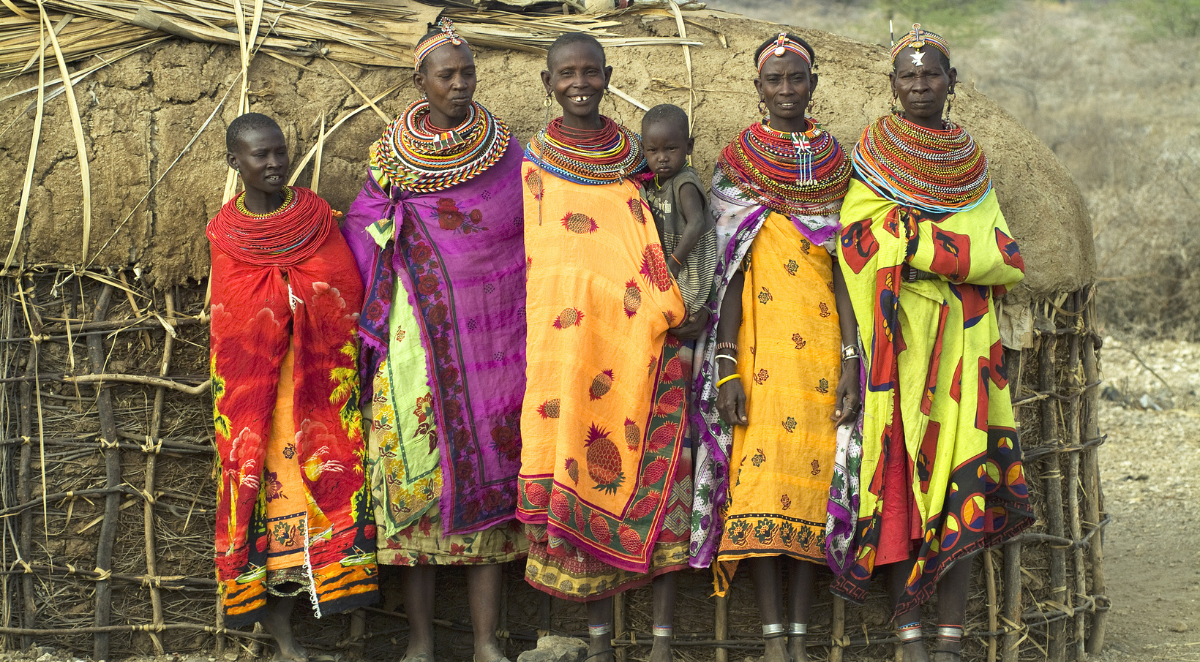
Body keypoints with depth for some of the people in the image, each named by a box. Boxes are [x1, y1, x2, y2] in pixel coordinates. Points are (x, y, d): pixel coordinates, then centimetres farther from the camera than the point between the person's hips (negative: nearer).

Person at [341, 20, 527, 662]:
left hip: (490, 337, 0)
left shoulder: (504, 152, 5)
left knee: (486, 457, -1)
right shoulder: (390, 158, 5)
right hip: (418, 336, 0)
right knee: (417, 462, -3)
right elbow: (361, 244, 10)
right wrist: (371, 320, 2)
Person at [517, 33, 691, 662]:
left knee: (651, 468, -4)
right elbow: (530, 260, 9)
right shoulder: (533, 161, 8)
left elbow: (675, 241, 13)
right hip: (568, 344, -1)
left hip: (641, 348, 1)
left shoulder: (637, 155, 10)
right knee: (583, 469, -1)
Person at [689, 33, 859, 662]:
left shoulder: (834, 163, 11)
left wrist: (850, 360, -2)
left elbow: (844, 267, 7)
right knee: (761, 473, -9)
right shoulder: (736, 163, 4)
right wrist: (725, 366, -9)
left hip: (820, 343, 2)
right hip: (760, 344, -2)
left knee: (811, 473, -1)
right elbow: (727, 268, -1)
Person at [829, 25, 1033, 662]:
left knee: (959, 477, -3)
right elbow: (859, 244, -9)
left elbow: (1007, 258, 8)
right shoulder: (872, 156, 4)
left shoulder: (972, 162, 14)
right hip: (900, 341, -3)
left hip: (962, 342, 3)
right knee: (902, 473, -6)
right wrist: (960, 251, -13)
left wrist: (919, 242, -7)